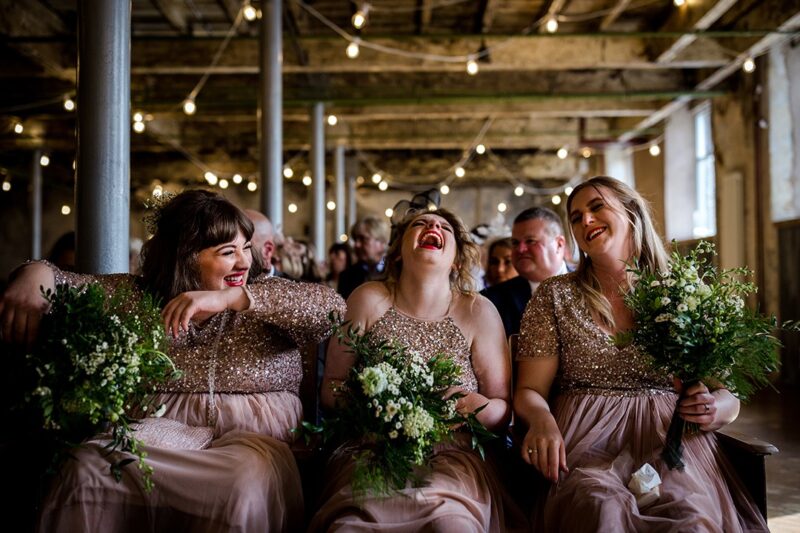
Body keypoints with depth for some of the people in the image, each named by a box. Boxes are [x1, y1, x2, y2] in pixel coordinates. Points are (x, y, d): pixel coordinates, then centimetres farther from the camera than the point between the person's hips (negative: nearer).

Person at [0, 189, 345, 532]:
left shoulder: (267, 298, 7)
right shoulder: (140, 295, 11)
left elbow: (334, 308, -10)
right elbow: (69, 285, 7)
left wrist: (233, 297, -20)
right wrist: (37, 274, -19)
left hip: (250, 440, -1)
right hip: (158, 438, 2)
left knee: (248, 482, -35)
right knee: (85, 467, -27)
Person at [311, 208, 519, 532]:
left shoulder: (477, 311, 3)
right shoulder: (369, 300, 4)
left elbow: (503, 410, 8)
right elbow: (330, 388, 10)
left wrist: (481, 407, -15)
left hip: (452, 453, 0)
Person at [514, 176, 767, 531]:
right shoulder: (554, 296, 8)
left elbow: (729, 395, 11)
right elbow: (529, 391, 4)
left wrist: (714, 409, -13)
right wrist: (541, 419, -19)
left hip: (670, 437, 1)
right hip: (586, 440, -1)